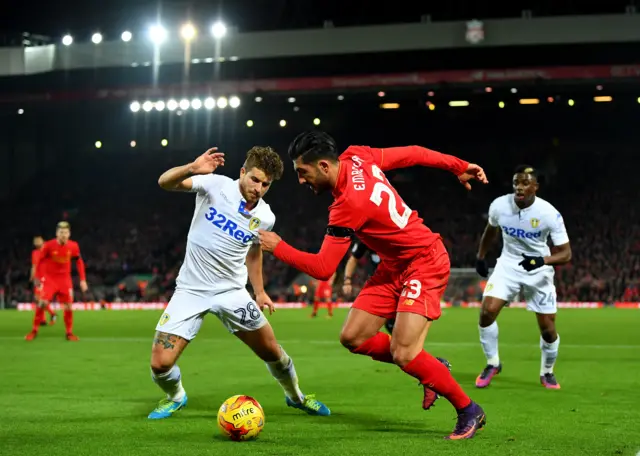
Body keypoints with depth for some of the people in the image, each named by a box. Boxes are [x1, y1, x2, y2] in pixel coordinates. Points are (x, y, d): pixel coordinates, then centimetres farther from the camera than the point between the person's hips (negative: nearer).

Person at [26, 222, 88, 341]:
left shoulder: (73, 246, -9)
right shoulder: (48, 245, -15)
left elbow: (79, 262, 6)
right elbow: (39, 260, -2)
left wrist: (83, 280, 2)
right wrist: (37, 278, -1)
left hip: (65, 279, 2)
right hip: (49, 278, -2)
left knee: (68, 306, -2)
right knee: (43, 302, -16)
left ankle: (69, 332, 14)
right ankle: (34, 330, -2)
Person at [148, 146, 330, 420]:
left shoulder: (265, 217, -3)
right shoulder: (215, 185, -13)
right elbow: (165, 182, -22)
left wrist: (260, 291, 16)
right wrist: (192, 169, -40)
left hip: (231, 292, 2)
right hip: (191, 290, -2)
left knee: (271, 351, 2)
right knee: (160, 363, -12)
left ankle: (295, 396, 33)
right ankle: (175, 397, 23)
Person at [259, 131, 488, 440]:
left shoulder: (349, 205, -30)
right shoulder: (356, 157, -7)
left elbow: (322, 269, -25)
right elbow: (413, 154, 5)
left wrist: (278, 247, -14)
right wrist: (459, 167, 16)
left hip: (424, 264, -9)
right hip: (394, 266, 9)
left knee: (403, 353, -18)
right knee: (352, 338, 3)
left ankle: (469, 411, 2)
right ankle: (432, 370, 19)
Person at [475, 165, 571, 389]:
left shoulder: (549, 213, -22)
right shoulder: (499, 205, -13)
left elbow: (565, 253, -18)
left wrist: (542, 260, -35)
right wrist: (480, 257, 17)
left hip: (539, 270, -2)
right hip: (508, 265, 2)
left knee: (548, 329, -1)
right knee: (487, 312, -16)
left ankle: (547, 373, 27)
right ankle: (492, 363, 6)